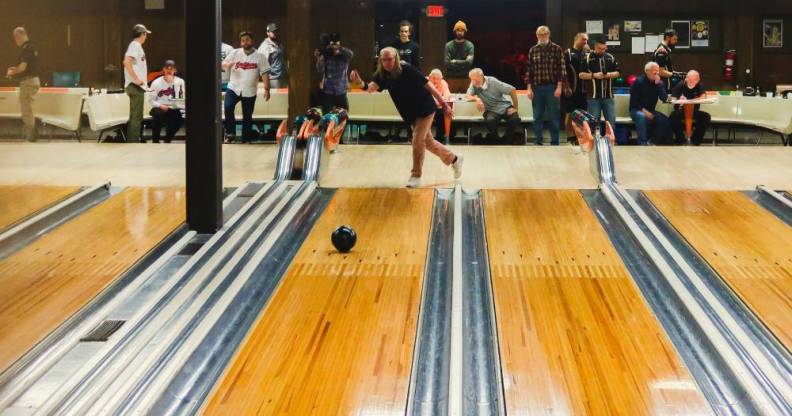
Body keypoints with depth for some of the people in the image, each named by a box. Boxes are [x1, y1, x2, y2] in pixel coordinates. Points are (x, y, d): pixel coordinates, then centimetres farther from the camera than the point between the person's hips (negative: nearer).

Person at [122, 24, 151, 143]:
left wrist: (143, 82, 19)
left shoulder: (136, 46, 18)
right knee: (136, 116, -10)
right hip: (135, 86, -10)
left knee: (136, 116, 13)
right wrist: (136, 79, -23)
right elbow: (127, 62, -26)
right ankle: (134, 142, -10)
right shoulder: (135, 45, -11)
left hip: (138, 86, 10)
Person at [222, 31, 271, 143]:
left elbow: (264, 73, -2)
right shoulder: (235, 53, 3)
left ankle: (246, 139, 18)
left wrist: (266, 89, -11)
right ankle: (230, 133, -9)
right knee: (227, 107, -22)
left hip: (250, 92, 0)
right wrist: (228, 65, -22)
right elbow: (223, 64, 3)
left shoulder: (259, 56, 1)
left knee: (247, 117, 6)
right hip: (233, 88, 0)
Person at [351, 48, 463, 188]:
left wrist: (444, 104, -17)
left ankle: (416, 176, 4)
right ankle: (454, 160, 37)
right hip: (410, 114, 7)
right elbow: (372, 87, -24)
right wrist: (362, 84, -48)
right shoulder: (382, 74, -7)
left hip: (425, 109, -7)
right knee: (428, 142, 17)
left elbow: (428, 85, -19)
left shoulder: (407, 70, -22)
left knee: (418, 141, -11)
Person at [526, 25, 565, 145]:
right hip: (537, 88, 3)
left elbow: (561, 69, -3)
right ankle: (539, 142, 13)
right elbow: (529, 70, 7)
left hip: (552, 87, -3)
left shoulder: (557, 49, 0)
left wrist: (559, 87, -10)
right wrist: (529, 88, 1)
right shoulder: (533, 51, 7)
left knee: (553, 116, 1)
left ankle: (554, 142, 8)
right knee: (537, 117, 5)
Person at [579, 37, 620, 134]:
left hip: (608, 95, 3)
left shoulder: (610, 58, 9)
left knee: (611, 121, 4)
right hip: (593, 96, -3)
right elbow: (581, 75, -3)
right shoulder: (587, 58, -1)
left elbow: (617, 73, 15)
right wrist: (594, 75, -16)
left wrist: (610, 74, -6)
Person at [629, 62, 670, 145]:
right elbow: (633, 101, -10)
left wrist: (658, 84, -19)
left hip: (650, 111, 4)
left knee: (665, 120, -22)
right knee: (641, 116, -39)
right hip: (637, 110, -4)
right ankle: (643, 143, -37)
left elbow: (664, 98, -10)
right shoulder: (639, 81, -8)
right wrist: (644, 110, -21)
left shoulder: (659, 82, 4)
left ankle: (654, 142, -12)